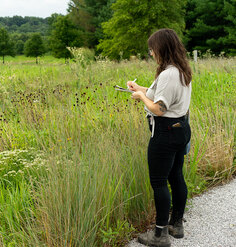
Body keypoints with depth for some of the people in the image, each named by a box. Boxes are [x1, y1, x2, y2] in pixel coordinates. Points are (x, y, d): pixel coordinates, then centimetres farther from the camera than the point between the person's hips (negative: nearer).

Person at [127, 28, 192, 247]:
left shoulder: (168, 75, -22)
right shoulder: (183, 71, 9)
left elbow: (158, 109, -24)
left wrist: (142, 96, -7)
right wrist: (142, 89, 16)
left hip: (165, 132, -10)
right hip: (181, 128, 10)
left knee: (158, 182, 0)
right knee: (176, 177, 17)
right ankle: (176, 224, 31)